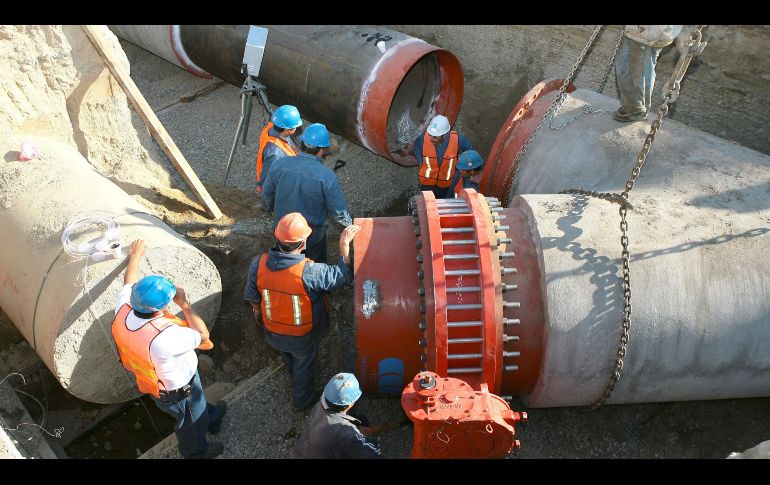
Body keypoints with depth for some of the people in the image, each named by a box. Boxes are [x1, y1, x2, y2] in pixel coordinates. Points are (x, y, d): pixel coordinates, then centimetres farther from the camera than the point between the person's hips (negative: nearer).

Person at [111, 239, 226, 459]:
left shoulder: (123, 310, -27)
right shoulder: (164, 337, -47)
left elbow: (129, 282, -5)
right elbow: (203, 336, -30)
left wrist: (135, 256, 11)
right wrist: (184, 303, -27)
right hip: (176, 391, -7)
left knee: (197, 402, 36)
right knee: (190, 421, 26)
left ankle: (210, 417, 65)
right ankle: (196, 451, 55)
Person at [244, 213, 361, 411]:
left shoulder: (258, 264, -26)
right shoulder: (309, 272, -39)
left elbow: (252, 296, -7)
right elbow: (342, 274, -23)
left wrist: (257, 310, 14)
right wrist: (345, 244, -18)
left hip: (273, 332, 4)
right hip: (302, 336, -4)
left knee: (288, 359, 35)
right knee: (303, 365, 27)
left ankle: (296, 381, 64)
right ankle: (302, 400, 52)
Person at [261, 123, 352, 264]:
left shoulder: (279, 164, -18)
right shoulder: (326, 176, -27)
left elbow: (267, 193, -2)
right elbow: (338, 211, -19)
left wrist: (268, 209, 20)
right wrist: (349, 224, 2)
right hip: (313, 234, -3)